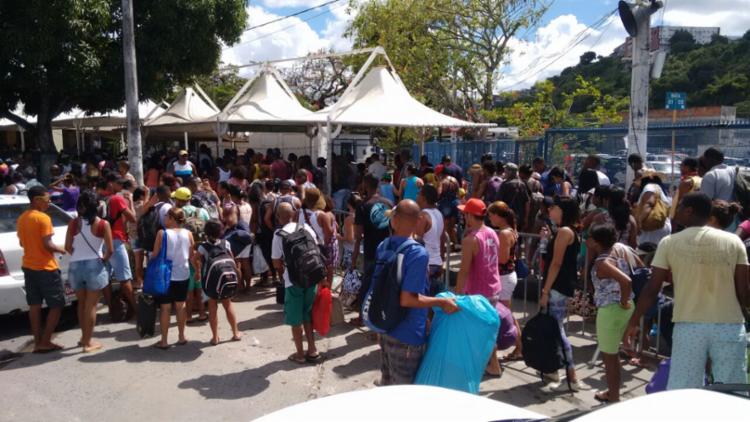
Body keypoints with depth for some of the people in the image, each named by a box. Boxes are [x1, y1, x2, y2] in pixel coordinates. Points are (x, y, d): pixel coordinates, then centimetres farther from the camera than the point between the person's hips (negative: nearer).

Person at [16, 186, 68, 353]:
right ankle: (45, 342, 0)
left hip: (28, 266, 8)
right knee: (56, 305, 1)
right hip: (46, 268, -8)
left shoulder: (21, 219, 9)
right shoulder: (43, 218, -17)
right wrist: (62, 249, -4)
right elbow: (47, 244, -21)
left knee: (34, 305, 11)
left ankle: (38, 342, 14)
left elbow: (22, 243, 18)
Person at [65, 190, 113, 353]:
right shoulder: (103, 224, -9)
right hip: (94, 266, -3)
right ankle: (88, 342, 11)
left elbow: (68, 247, 0)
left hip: (75, 266, 3)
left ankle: (84, 337, 32)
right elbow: (110, 250, -9)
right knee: (91, 305, 5)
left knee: (82, 303, 19)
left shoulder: (73, 223, -2)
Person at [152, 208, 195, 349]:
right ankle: (181, 337, 23)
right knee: (180, 306, 15)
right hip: (183, 275, 3)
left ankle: (164, 341, 12)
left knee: (165, 308, 6)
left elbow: (155, 255, -7)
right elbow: (192, 257, 3)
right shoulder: (188, 234, -3)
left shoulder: (162, 233, -12)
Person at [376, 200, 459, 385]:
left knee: (387, 383, 22)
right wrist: (442, 302, -18)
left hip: (385, 330, 7)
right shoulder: (418, 254, -23)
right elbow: (407, 299, -27)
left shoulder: (382, 247, 1)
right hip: (408, 336, -7)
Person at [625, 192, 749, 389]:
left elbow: (652, 289, -2)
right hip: (730, 327, 1)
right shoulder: (734, 241, 1)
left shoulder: (669, 243, -2)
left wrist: (633, 323, 7)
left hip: (688, 326, -1)